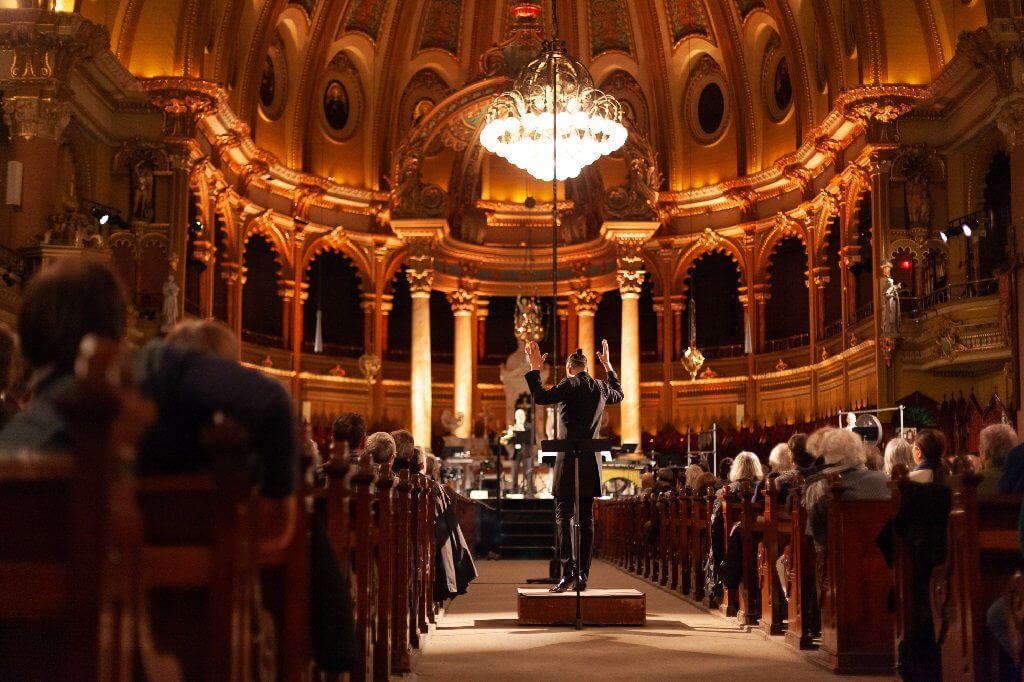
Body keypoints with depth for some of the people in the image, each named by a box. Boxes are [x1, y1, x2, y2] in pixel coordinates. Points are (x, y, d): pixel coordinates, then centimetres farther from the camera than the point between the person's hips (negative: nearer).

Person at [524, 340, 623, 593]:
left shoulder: (570, 385, -6)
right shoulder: (600, 387, 13)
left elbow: (540, 397, -17)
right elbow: (618, 394, 36)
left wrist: (535, 368, -8)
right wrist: (608, 366, 42)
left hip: (569, 462, -6)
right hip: (591, 464, 6)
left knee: (563, 516, -7)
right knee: (586, 519, 6)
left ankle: (568, 570, -18)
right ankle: (583, 575, 6)